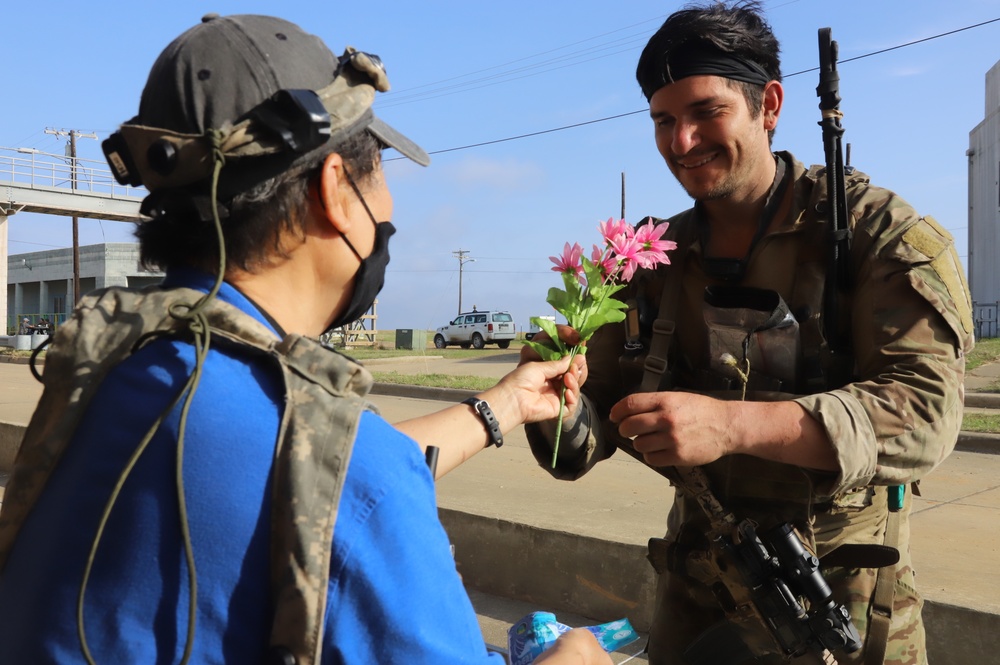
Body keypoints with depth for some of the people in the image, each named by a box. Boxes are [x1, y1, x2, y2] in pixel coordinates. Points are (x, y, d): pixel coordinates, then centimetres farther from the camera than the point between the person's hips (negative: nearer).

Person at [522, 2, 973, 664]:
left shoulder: (880, 231, -11)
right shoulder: (653, 261, 0)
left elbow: (925, 408, -24)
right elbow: (591, 432, -1)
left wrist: (731, 424, -38)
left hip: (845, 609, -2)